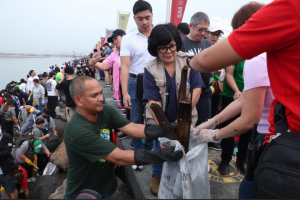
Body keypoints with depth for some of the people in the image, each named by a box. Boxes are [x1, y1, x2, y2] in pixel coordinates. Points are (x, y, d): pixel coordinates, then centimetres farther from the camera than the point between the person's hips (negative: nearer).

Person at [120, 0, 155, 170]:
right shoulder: (128, 39, -4)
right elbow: (125, 67, -8)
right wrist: (125, 93, -17)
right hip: (135, 83, 0)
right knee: (136, 121, 9)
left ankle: (149, 150, 32)